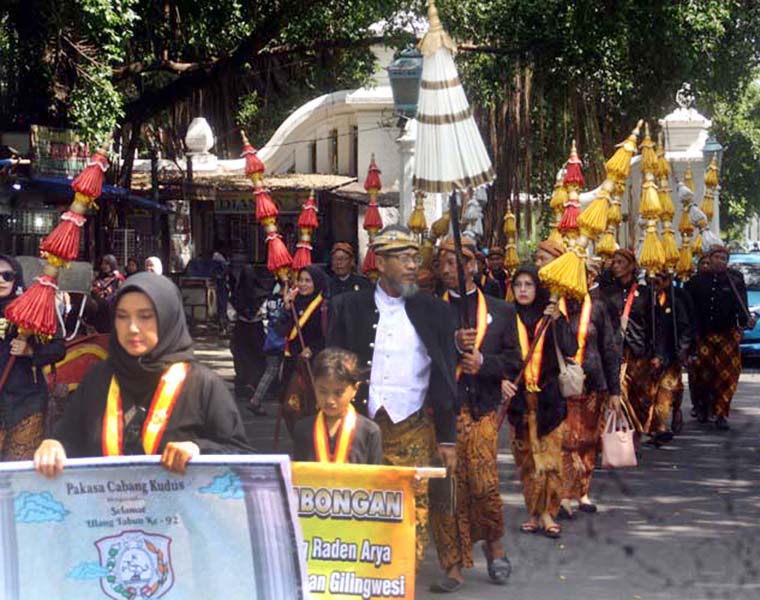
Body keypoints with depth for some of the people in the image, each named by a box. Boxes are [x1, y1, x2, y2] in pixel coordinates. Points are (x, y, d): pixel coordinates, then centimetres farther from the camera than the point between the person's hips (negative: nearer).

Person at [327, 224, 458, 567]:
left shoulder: (432, 311, 8)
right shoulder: (352, 308, 7)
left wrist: (448, 438, 4)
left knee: (414, 513, -5)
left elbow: (445, 378, 9)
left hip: (413, 427, 0)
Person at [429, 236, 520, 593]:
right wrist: (453, 345, -16)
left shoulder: (500, 311, 12)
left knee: (484, 485, -8)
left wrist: (483, 361, -10)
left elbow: (513, 361, 7)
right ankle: (453, 566, 7)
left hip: (482, 410, 0)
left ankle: (494, 545, 19)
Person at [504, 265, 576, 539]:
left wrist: (558, 321, -18)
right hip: (517, 397, 1)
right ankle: (534, 513, 12)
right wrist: (501, 380, -10)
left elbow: (570, 350, -8)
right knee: (526, 457, 4)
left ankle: (547, 513, 0)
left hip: (548, 397, -1)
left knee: (550, 455, -5)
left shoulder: (549, 317, 3)